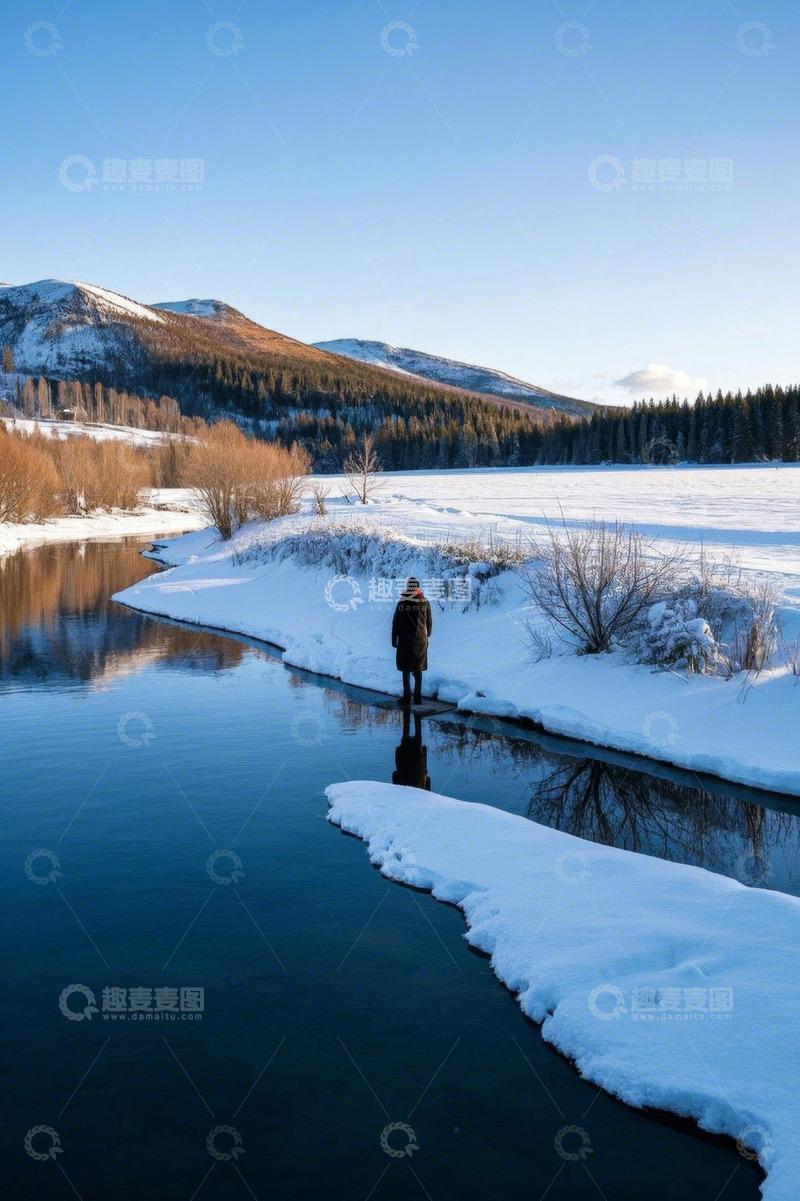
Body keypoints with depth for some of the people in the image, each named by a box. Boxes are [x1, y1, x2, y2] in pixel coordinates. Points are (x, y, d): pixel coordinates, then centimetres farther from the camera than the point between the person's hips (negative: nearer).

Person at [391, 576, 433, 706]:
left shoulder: (402, 602, -9)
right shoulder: (425, 602, 1)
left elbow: (396, 622, -6)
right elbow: (429, 621, 8)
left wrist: (394, 639, 2)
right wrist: (427, 636, 21)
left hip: (405, 640, -3)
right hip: (421, 640, 3)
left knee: (406, 669, 4)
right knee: (418, 670, 9)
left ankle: (407, 697, 2)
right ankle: (417, 697, 9)